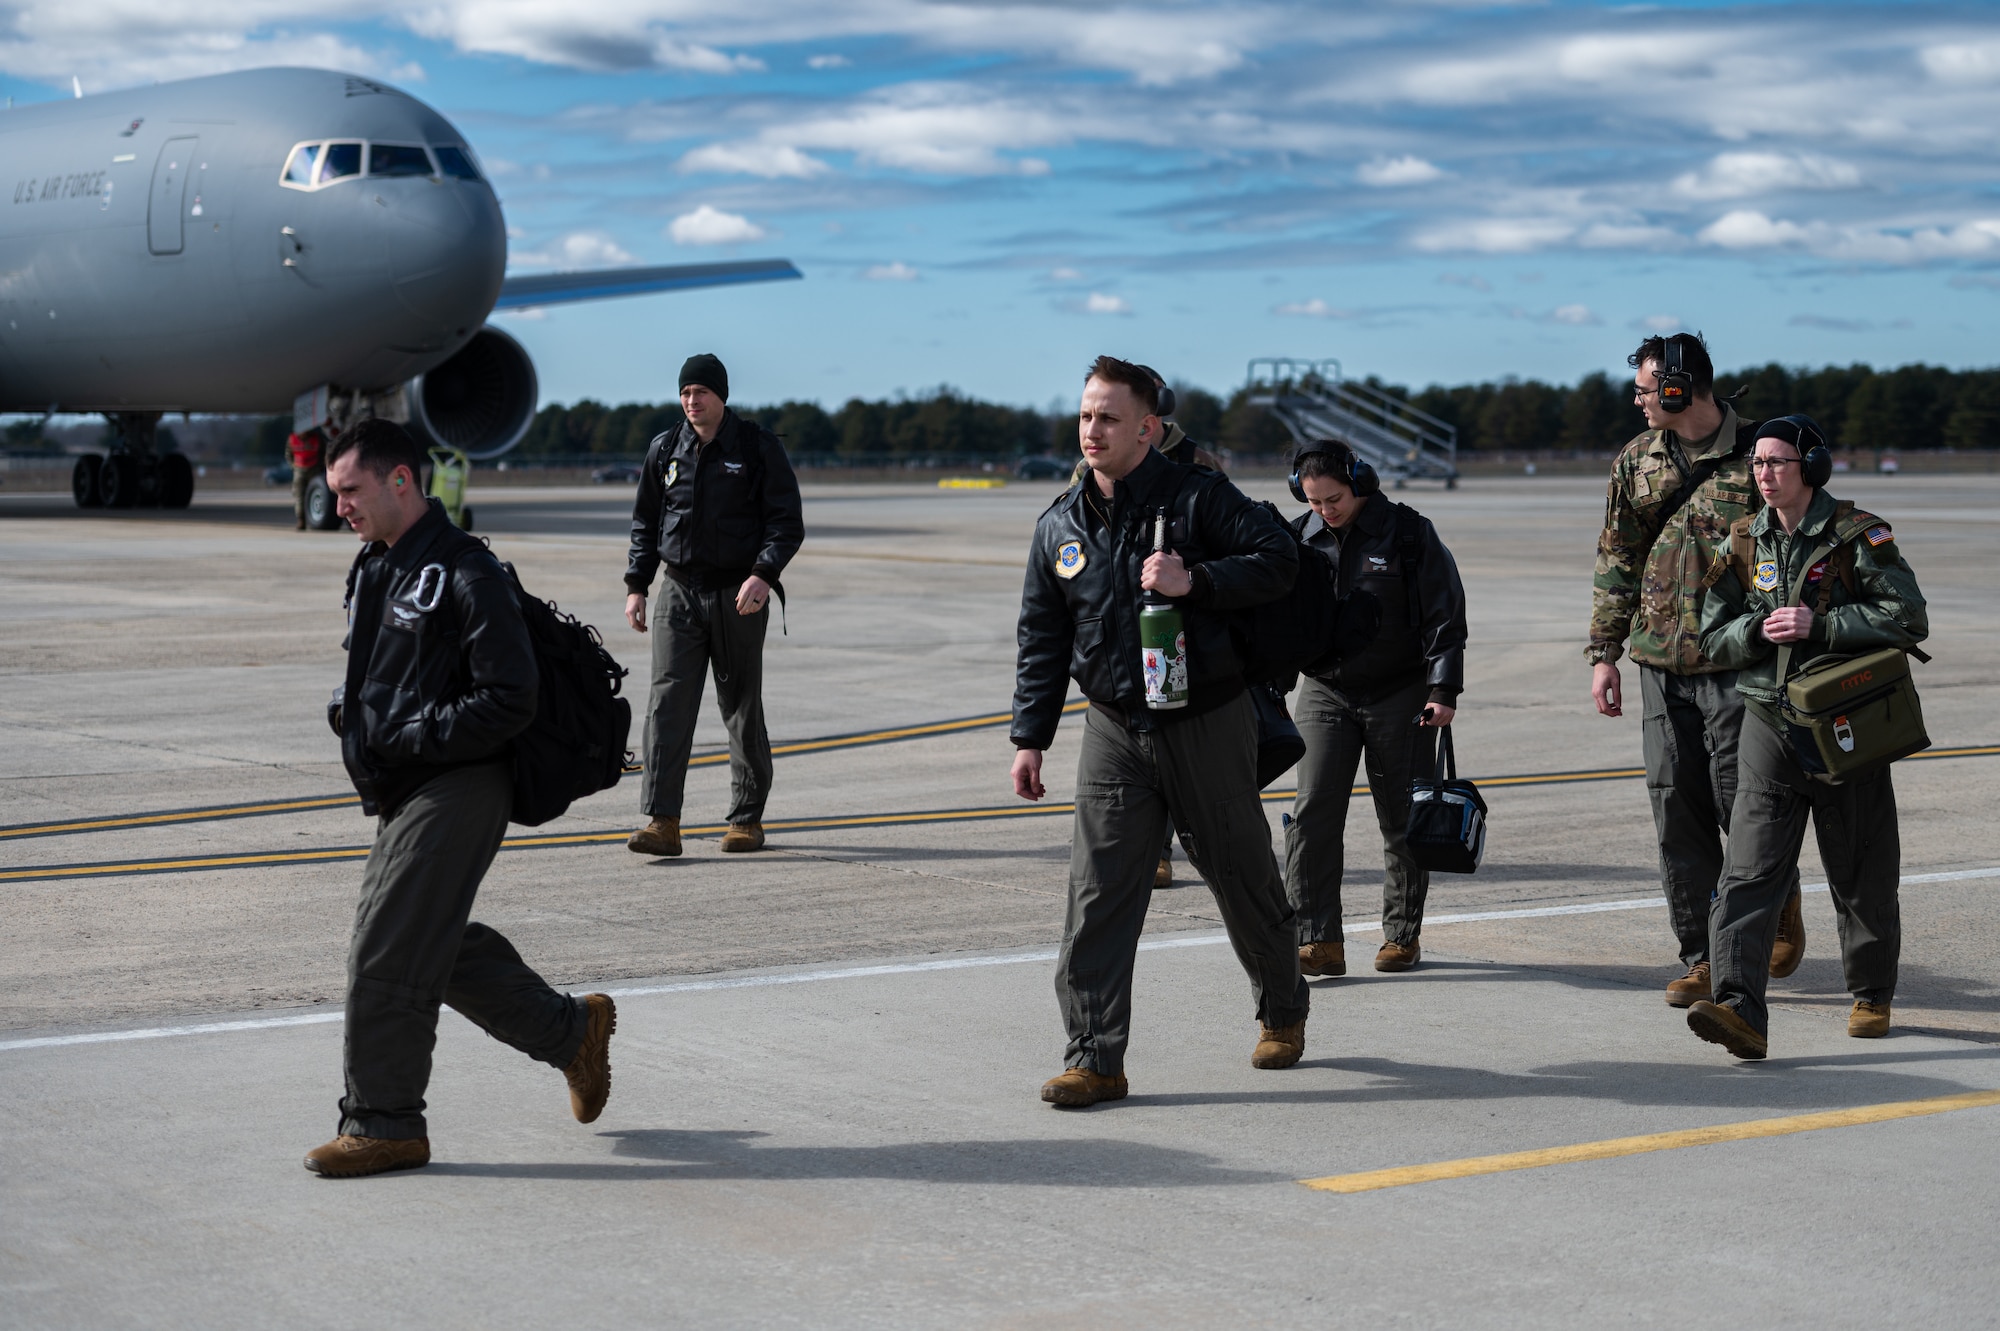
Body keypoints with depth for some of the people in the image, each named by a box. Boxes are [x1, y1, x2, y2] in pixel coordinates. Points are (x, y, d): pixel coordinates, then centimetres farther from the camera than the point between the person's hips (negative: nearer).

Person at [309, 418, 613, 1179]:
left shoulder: (463, 574, -16)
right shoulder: (374, 570, 13)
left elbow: (509, 703, -20)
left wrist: (407, 737, -20)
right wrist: (352, 714, 4)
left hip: (456, 793, -10)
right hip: (403, 794, 10)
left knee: (385, 954, -8)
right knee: (439, 947, 15)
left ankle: (383, 1124, 3)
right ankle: (570, 1031, 29)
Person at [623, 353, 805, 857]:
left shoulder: (758, 447, -3)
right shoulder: (665, 450, 8)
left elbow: (787, 522, -5)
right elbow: (645, 522, 17)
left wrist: (763, 575, -20)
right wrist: (636, 586, 8)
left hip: (739, 597, -2)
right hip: (679, 593, 3)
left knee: (743, 708, 6)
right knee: (667, 705, -10)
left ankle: (747, 820, 18)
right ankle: (661, 822, -14)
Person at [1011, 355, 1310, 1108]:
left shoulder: (1197, 498, -7)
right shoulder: (1060, 527, 7)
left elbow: (1277, 558, -11)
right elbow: (1042, 640, 12)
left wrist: (1195, 580, -24)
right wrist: (1030, 737, 8)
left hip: (1207, 725, -3)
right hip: (1114, 733, 3)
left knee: (1241, 875, 10)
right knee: (1097, 893, -6)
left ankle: (1283, 1011, 34)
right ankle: (1095, 1058, -4)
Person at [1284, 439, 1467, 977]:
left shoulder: (1407, 532, -7)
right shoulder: (1302, 539, 4)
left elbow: (1444, 614, -5)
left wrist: (1443, 689, -11)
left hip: (1401, 694, -2)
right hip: (1324, 692, 2)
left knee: (1403, 820, 5)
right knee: (1313, 811, -11)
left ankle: (1403, 935, 19)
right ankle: (1318, 941, -11)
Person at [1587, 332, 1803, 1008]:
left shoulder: (1754, 458, -4)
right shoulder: (1636, 464, 10)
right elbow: (1615, 563, 14)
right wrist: (1604, 653, 8)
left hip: (1737, 662, -4)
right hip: (1662, 665, 4)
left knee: (1738, 799, -5)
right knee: (1677, 808, 2)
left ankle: (1782, 903, 25)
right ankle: (1702, 957, 9)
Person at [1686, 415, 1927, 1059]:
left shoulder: (1858, 536, -4)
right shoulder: (1743, 544, 9)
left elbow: (1908, 617, -12)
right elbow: (1714, 639, 11)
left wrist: (1818, 624, -18)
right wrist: (1761, 629, -11)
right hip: (1770, 723, 3)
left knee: (1862, 873, 9)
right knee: (1750, 872, -12)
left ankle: (1872, 995, 31)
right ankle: (1740, 1010, -21)